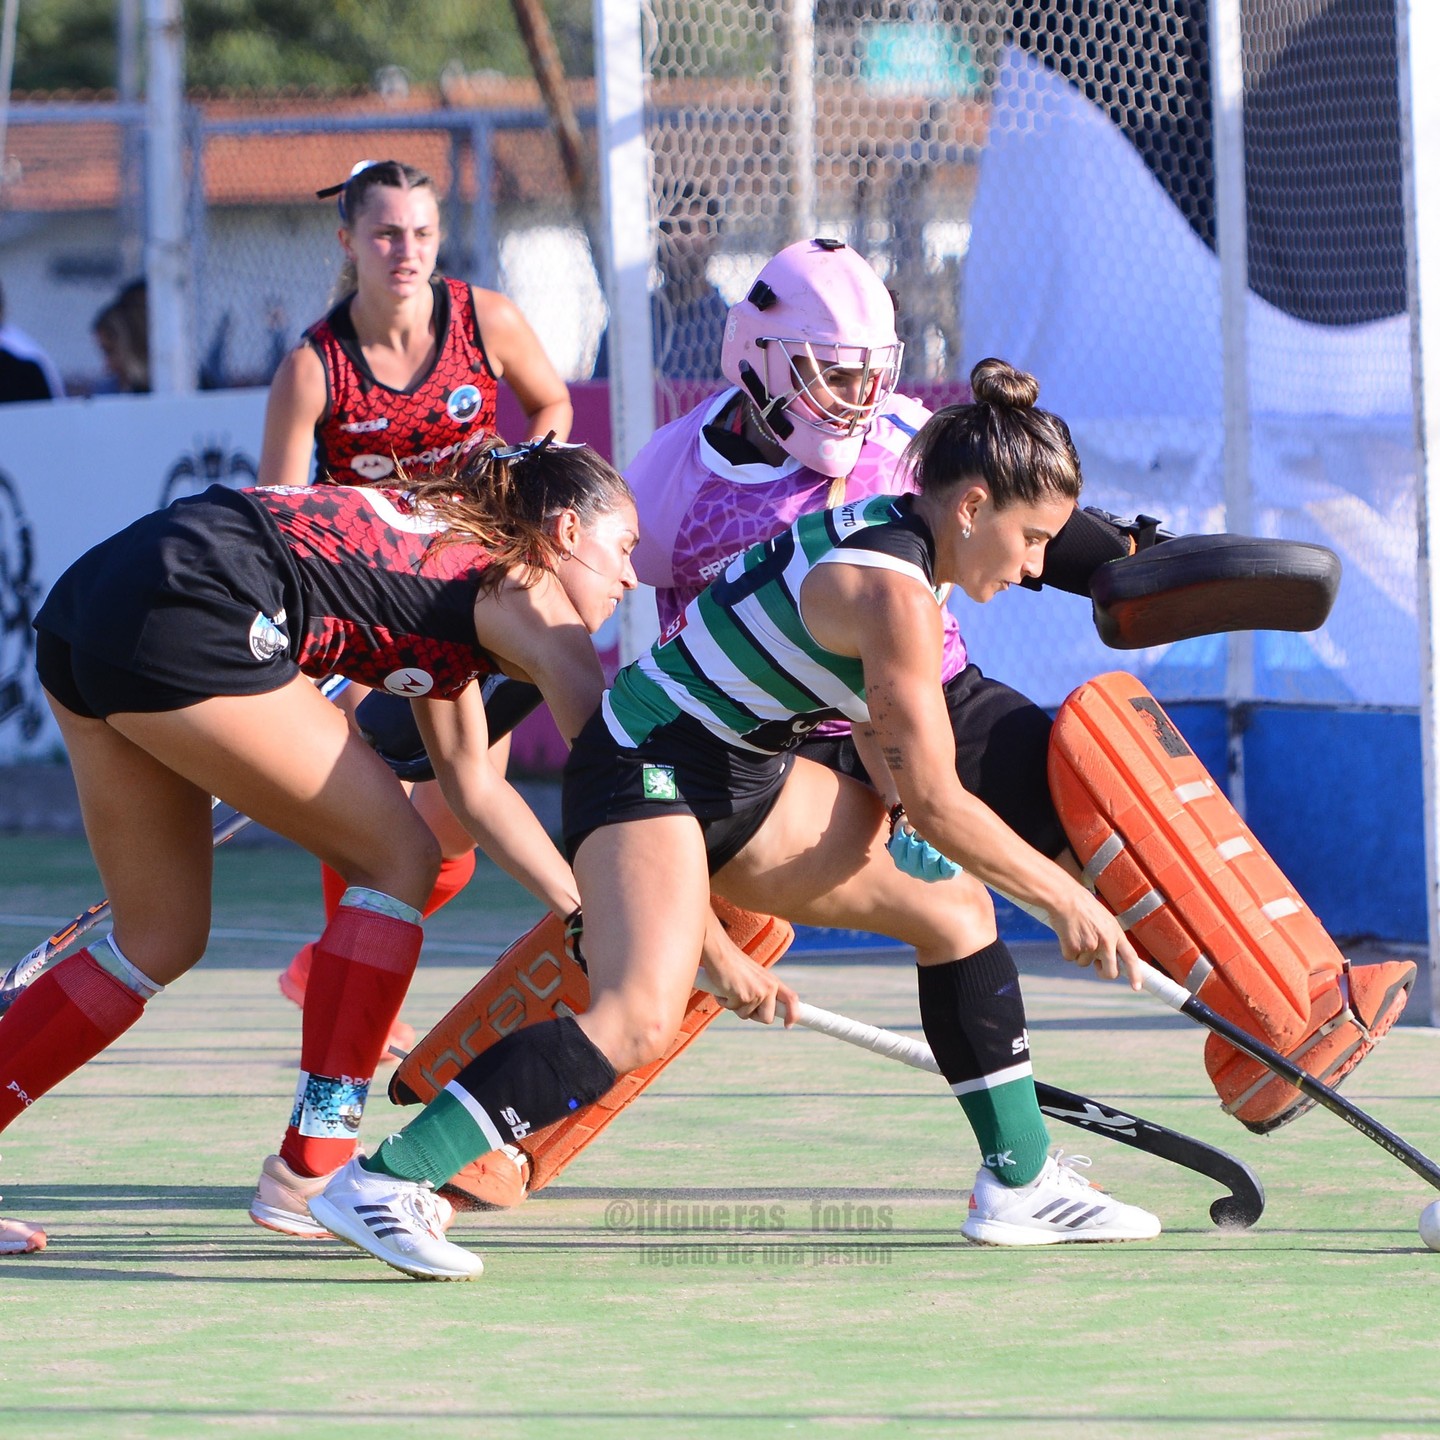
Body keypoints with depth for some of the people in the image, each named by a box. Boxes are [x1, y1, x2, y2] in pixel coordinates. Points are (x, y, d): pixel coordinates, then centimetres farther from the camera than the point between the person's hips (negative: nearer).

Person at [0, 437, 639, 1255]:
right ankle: (315, 1165, 2)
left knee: (162, 939, 18)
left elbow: (472, 782, 33)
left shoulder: (455, 556, 28)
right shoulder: (528, 596, 4)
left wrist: (587, 908, 31)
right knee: (400, 856, 4)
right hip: (179, 625, -9)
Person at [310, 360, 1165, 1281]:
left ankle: (1021, 1186, 20)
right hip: (650, 767, -11)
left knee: (956, 907, 11)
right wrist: (1065, 897, -9)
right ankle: (381, 1185, -28)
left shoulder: (898, 531, 6)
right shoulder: (895, 590, -23)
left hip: (749, 775, 11)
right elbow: (934, 802, -18)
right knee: (641, 1017, -30)